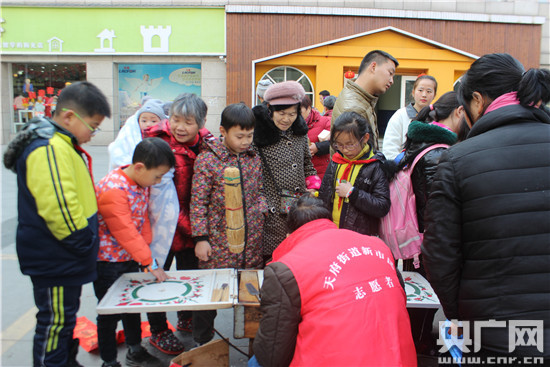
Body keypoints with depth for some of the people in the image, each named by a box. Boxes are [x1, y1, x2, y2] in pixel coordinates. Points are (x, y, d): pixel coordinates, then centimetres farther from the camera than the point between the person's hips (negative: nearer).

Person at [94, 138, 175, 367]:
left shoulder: (142, 182, -1)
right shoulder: (112, 189, -28)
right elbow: (125, 232, -29)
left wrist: (146, 251, -2)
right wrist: (150, 263, -24)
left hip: (131, 258, 8)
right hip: (107, 261, -8)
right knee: (110, 313, 5)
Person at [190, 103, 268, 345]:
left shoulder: (254, 158, 7)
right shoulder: (207, 160, -9)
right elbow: (198, 202, -8)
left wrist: (262, 208, 0)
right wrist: (200, 238, -9)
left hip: (252, 241, 4)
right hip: (218, 241, -4)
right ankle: (202, 343, 27)